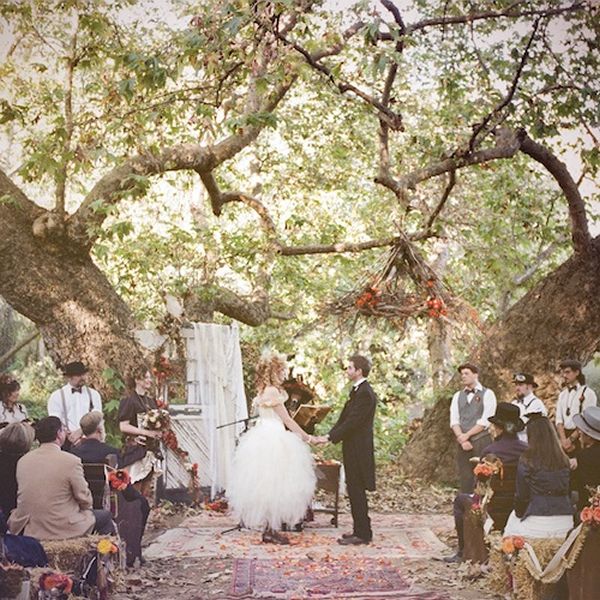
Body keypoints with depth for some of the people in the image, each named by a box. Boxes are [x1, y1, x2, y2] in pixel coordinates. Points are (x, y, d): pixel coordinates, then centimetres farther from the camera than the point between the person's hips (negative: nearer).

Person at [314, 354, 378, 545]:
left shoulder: (364, 393, -18)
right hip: (353, 449, 10)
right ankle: (360, 530, 22)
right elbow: (345, 418, 16)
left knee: (357, 491, -5)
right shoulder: (358, 391, 15)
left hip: (358, 450, -10)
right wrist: (330, 435, 5)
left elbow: (352, 422, -22)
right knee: (354, 491, 15)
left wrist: (330, 437, -19)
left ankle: (362, 533, 1)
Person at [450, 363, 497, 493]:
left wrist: (467, 435, -12)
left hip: (481, 441, -4)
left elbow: (485, 421, -9)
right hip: (462, 442, 4)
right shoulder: (458, 396, 14)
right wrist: (462, 439, -11)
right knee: (465, 478, 5)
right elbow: (454, 421, 5)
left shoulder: (487, 394, 0)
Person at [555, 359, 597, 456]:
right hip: (564, 434, 6)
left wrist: (571, 439, -13)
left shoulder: (587, 393, -5)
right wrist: (564, 440, -8)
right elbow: (559, 419, 6)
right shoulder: (562, 394, 15)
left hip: (579, 436, -6)